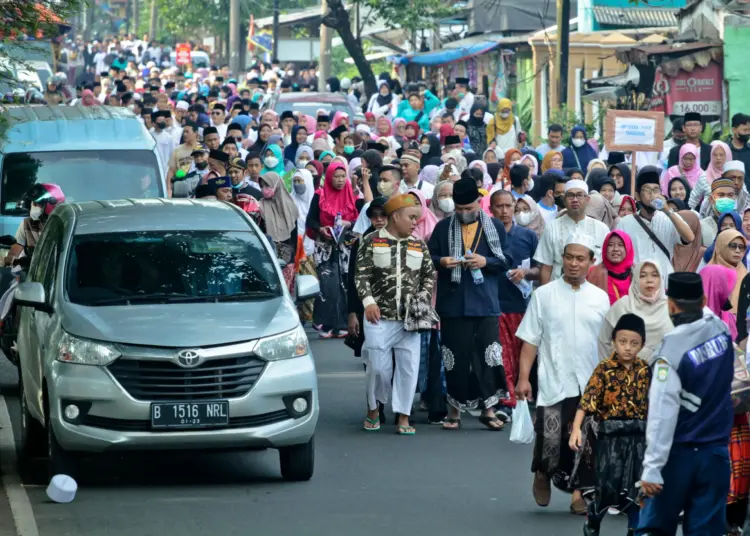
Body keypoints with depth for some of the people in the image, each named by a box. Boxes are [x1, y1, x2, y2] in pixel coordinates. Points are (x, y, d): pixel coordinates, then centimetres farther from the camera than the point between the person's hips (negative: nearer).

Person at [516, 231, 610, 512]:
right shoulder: (544, 295, 2)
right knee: (550, 438, -6)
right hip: (554, 383, -2)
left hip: (591, 384, 2)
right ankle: (542, 473, 24)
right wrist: (523, 378, -7)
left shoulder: (600, 298, 8)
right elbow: (530, 340, 0)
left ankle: (578, 493, 13)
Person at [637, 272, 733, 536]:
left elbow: (662, 413, -20)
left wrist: (652, 467, -19)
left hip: (677, 454, -4)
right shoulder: (720, 329, -2)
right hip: (716, 454, 4)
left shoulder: (671, 351, -17)